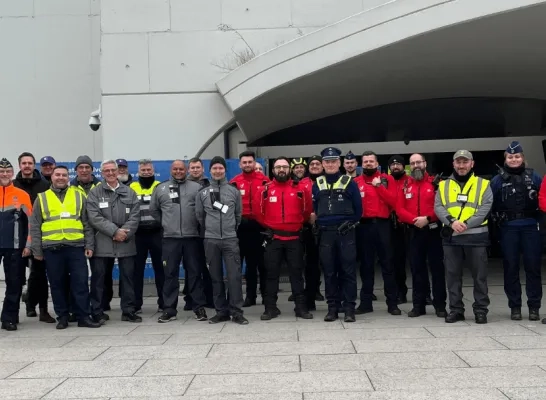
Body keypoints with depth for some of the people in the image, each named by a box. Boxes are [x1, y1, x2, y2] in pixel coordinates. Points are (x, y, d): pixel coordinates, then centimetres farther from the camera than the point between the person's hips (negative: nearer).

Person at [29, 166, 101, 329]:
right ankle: (62, 317, 16)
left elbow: (87, 224, 9)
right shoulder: (42, 198, 9)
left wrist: (89, 245, 1)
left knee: (81, 283, -1)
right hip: (52, 248, 0)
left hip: (76, 247, 0)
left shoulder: (79, 196, 10)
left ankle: (84, 317, 6)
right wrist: (36, 249, 2)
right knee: (57, 285, 6)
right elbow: (35, 227, 8)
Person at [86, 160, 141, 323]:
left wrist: (124, 233, -13)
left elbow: (135, 217, 3)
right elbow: (94, 217, -8)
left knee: (128, 277, 6)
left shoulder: (130, 193, 10)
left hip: (126, 243, 2)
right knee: (98, 277, 2)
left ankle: (128, 311, 15)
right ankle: (97, 312, 11)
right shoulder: (94, 193, 3)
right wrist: (114, 231, -15)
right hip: (102, 242, -2)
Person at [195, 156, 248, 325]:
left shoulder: (234, 191, 5)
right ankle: (221, 311, 13)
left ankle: (236, 312, -1)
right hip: (211, 240, 1)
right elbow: (199, 216, 13)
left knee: (234, 276, -6)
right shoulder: (202, 193, 4)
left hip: (231, 239, -1)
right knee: (216, 277, 6)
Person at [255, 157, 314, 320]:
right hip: (273, 237, 0)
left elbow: (307, 210, 12)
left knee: (297, 272, 5)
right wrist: (267, 225, 10)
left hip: (294, 237, 0)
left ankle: (301, 307, 11)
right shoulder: (264, 190, 1)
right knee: (271, 273, 4)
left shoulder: (300, 189, 1)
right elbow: (258, 211, 10)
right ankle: (270, 308, 11)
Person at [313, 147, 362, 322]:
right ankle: (332, 307, 13)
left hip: (345, 233, -3)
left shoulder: (349, 183, 1)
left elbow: (358, 208, 4)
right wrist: (320, 223, 5)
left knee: (348, 271, -1)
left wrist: (349, 223, 0)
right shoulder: (317, 184, 10)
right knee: (329, 272, 6)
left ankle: (349, 308, 3)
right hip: (326, 234, 3)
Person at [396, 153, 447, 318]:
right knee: (417, 268, 7)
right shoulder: (405, 186, 8)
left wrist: (428, 218, -19)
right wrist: (414, 219, -13)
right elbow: (400, 209, 2)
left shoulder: (435, 183, 0)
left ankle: (440, 305, 7)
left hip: (433, 230, -3)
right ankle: (419, 305, 14)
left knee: (437, 267, 1)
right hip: (414, 232, 3)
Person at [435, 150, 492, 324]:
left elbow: (485, 208, -5)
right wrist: (452, 221, -16)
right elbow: (438, 207, 2)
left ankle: (481, 310, 12)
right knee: (452, 275, 6)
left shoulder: (483, 184, 6)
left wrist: (466, 223, -17)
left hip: (476, 236, -2)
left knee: (479, 276, 2)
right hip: (451, 237, 2)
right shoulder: (444, 185, 12)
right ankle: (456, 309, 16)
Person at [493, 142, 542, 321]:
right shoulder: (498, 180, 6)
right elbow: (490, 204, 5)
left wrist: (538, 217, -7)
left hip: (530, 227, 0)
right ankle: (515, 306, 12)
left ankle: (534, 306, 10)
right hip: (508, 229, 0)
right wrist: (498, 219, -6)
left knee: (533, 266, 2)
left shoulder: (533, 176, 7)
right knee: (511, 268, 4)